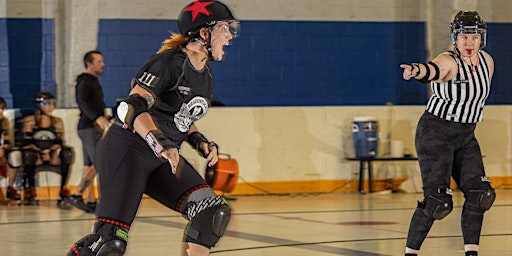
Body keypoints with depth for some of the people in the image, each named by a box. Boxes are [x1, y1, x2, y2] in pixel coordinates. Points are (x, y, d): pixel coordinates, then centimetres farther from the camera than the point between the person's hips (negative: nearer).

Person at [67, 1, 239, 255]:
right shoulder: (171, 62, -15)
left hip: (162, 159, 9)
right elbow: (134, 106, -23)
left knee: (213, 212, -7)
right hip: (125, 150, -9)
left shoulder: (204, 76, 13)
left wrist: (201, 142, 8)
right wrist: (162, 145, -33)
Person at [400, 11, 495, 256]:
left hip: (466, 138, 7)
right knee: (438, 201, -12)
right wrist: (417, 71, -65)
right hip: (435, 135, -7)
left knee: (479, 194, -5)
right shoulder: (448, 61, -18)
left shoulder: (487, 61, 4)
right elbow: (432, 70, -42)